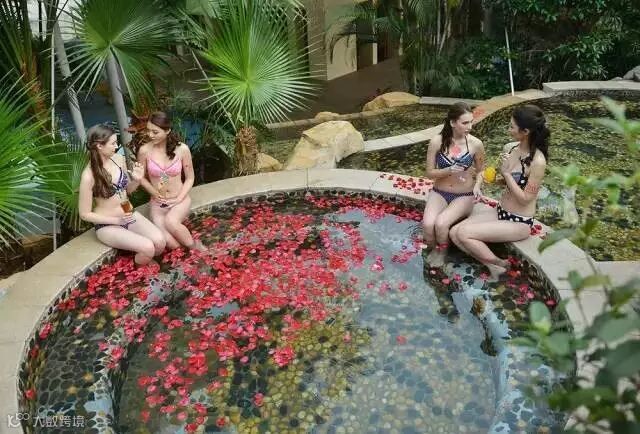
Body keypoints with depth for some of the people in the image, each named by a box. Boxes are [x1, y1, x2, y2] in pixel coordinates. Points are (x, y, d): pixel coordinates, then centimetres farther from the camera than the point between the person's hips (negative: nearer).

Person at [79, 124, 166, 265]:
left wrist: (136, 180, -9)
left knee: (159, 242, -18)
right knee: (147, 248, -25)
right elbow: (85, 214, -12)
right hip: (108, 225, -5)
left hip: (129, 215, 5)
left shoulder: (119, 159, -4)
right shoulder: (89, 176, -20)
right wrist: (116, 220, -18)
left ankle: (147, 263, 12)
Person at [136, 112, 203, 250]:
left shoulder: (182, 149, -12)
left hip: (180, 200, -1)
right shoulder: (144, 150, -10)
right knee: (171, 244, -22)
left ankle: (194, 246, -9)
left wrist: (179, 199, -13)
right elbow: (141, 177, 4)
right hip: (157, 203, 1)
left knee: (170, 222, -37)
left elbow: (190, 178, -1)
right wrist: (155, 194, -10)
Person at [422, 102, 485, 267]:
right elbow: (429, 173, -5)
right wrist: (448, 170, -23)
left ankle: (441, 252, 5)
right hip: (439, 193, 1)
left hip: (464, 196, -1)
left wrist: (477, 185, -15)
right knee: (428, 224, -26)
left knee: (441, 223, -27)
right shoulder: (437, 142, -11)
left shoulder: (476, 144, -10)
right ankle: (433, 248, 8)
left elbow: (480, 171, 6)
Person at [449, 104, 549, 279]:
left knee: (464, 233, -19)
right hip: (500, 211, 8)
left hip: (519, 223, -8)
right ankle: (491, 265, -1)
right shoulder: (509, 148, -2)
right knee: (454, 233, -6)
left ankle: (499, 264, 0)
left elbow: (525, 199, -20)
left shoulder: (537, 161, -23)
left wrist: (507, 173, -22)